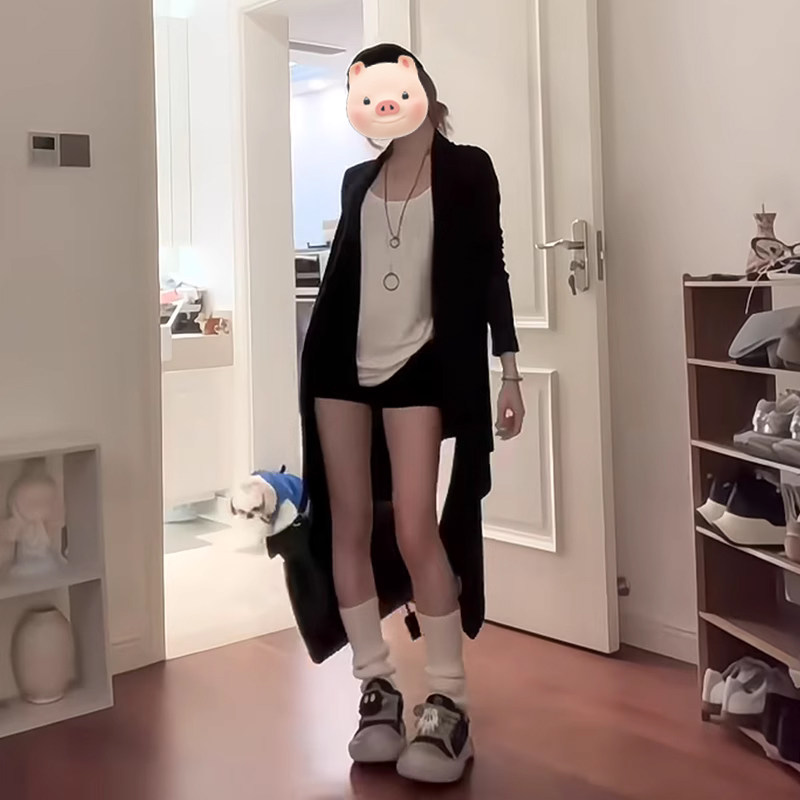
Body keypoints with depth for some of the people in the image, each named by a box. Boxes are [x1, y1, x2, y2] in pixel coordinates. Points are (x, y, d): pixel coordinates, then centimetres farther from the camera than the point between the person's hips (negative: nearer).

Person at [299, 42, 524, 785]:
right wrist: (317, 354, 15)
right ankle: (377, 688, 14)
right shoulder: (357, 180, 15)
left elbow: (489, 271, -2)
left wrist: (510, 370, -7)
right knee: (347, 525, 2)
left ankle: (448, 704, -1)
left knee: (417, 530, -13)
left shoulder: (466, 169, 2)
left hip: (417, 366, -5)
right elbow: (341, 271, 16)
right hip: (342, 363, 5)